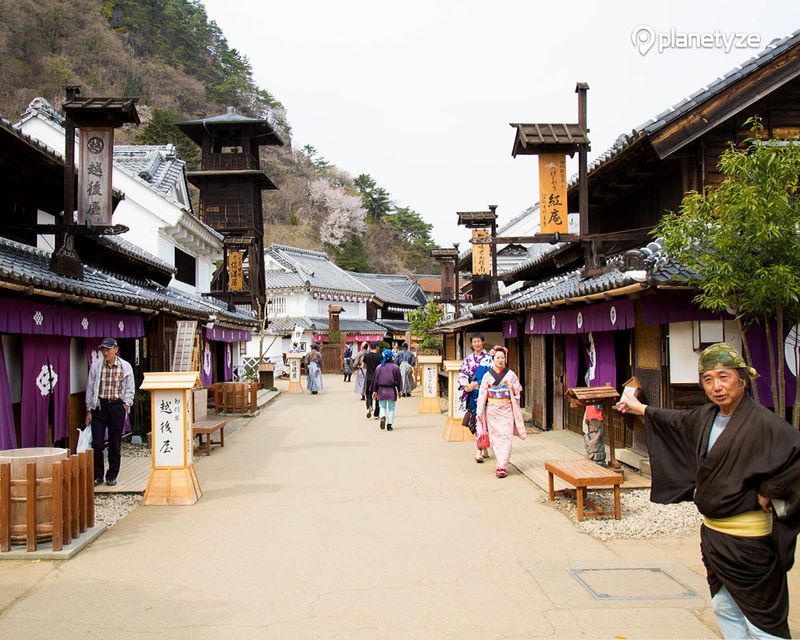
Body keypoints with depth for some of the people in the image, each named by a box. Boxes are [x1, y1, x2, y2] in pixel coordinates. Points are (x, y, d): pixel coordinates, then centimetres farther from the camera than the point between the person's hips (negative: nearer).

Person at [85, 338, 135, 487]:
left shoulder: (126, 367, 1)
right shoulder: (96, 366, 2)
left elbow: (130, 389, 7)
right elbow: (90, 388, 6)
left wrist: (125, 405, -3)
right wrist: (89, 410, 3)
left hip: (117, 406, 0)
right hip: (99, 406, 0)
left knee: (115, 444, 6)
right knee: (97, 442, -3)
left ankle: (112, 476, 17)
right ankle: (97, 476, 10)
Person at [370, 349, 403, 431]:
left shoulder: (379, 367, 0)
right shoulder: (395, 367, -5)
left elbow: (375, 379, 2)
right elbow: (399, 379, -2)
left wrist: (374, 391, 8)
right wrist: (399, 390, 7)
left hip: (381, 390, 1)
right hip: (392, 390, -1)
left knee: (382, 406, 13)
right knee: (391, 408, 10)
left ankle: (382, 416, -16)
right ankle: (389, 424, 6)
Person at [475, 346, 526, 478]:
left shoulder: (510, 374, 3)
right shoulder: (487, 375, 4)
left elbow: (517, 392, 8)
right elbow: (482, 395, 5)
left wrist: (511, 387, -14)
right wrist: (480, 412, 1)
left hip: (506, 410, -1)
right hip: (492, 411, 1)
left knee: (505, 437, -9)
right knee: (495, 437, 2)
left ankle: (502, 467, -9)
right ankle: (500, 464, 12)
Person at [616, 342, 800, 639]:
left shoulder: (762, 422, -19)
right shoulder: (706, 417, 6)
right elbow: (676, 421, 26)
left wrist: (767, 494, -23)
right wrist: (640, 409, 35)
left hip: (748, 539, -8)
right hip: (712, 532, 8)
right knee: (725, 610, 19)